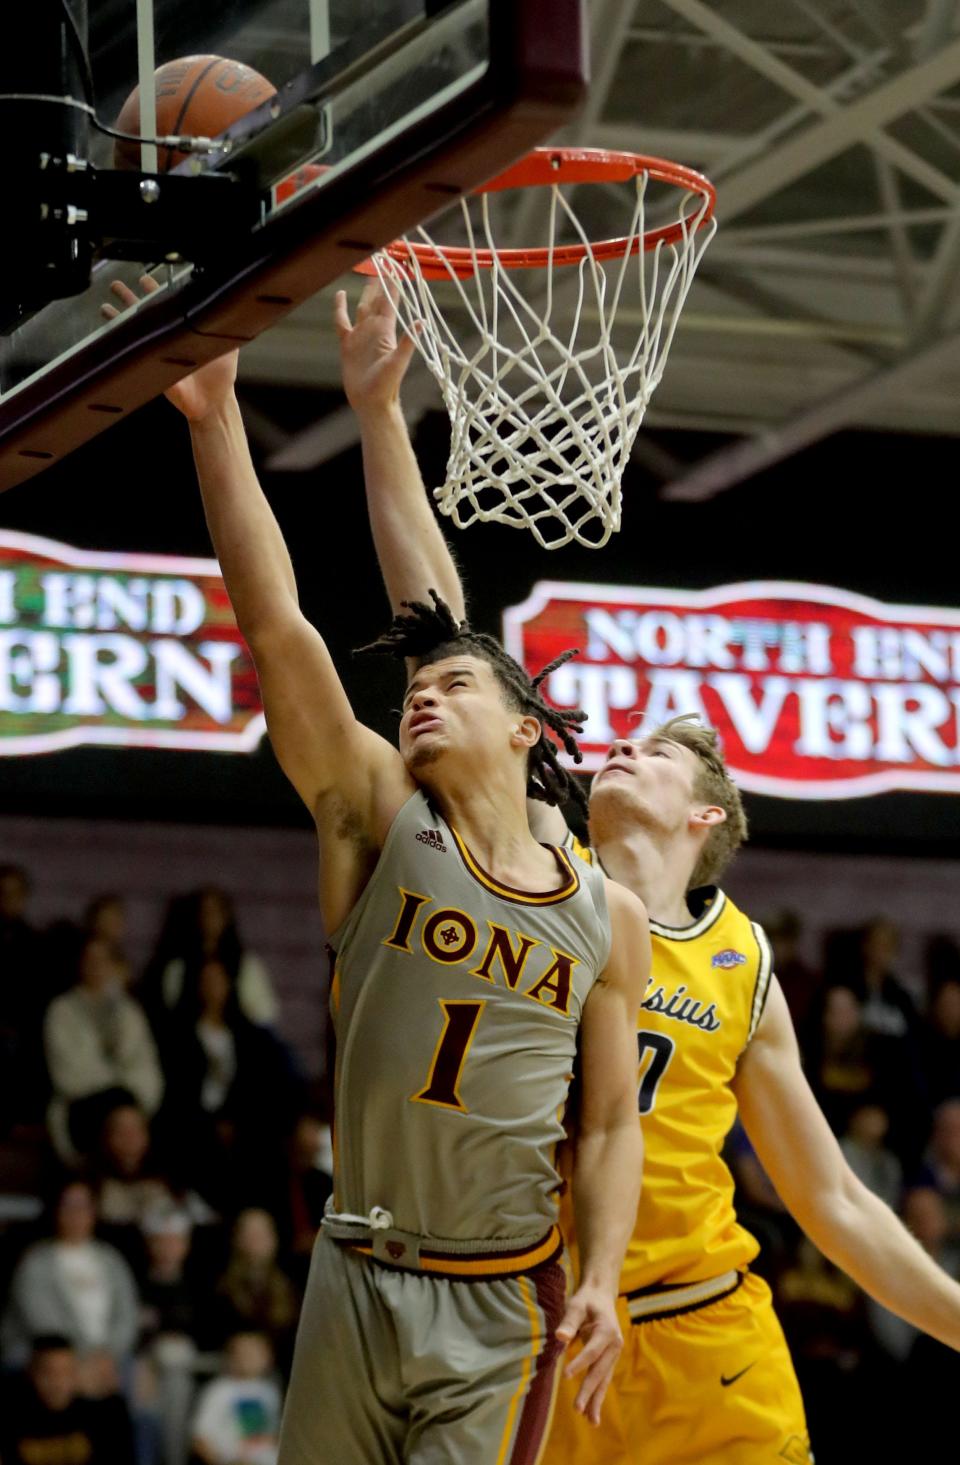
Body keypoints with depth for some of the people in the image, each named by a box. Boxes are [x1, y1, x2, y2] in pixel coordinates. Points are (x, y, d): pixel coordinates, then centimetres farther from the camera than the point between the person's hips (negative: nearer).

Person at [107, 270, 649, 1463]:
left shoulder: (607, 920, 4)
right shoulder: (380, 824, 0)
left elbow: (609, 1122, 9)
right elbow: (274, 622, -9)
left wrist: (600, 1278, -6)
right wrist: (214, 415, -16)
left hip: (502, 1309, -1)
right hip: (354, 1282, 1)